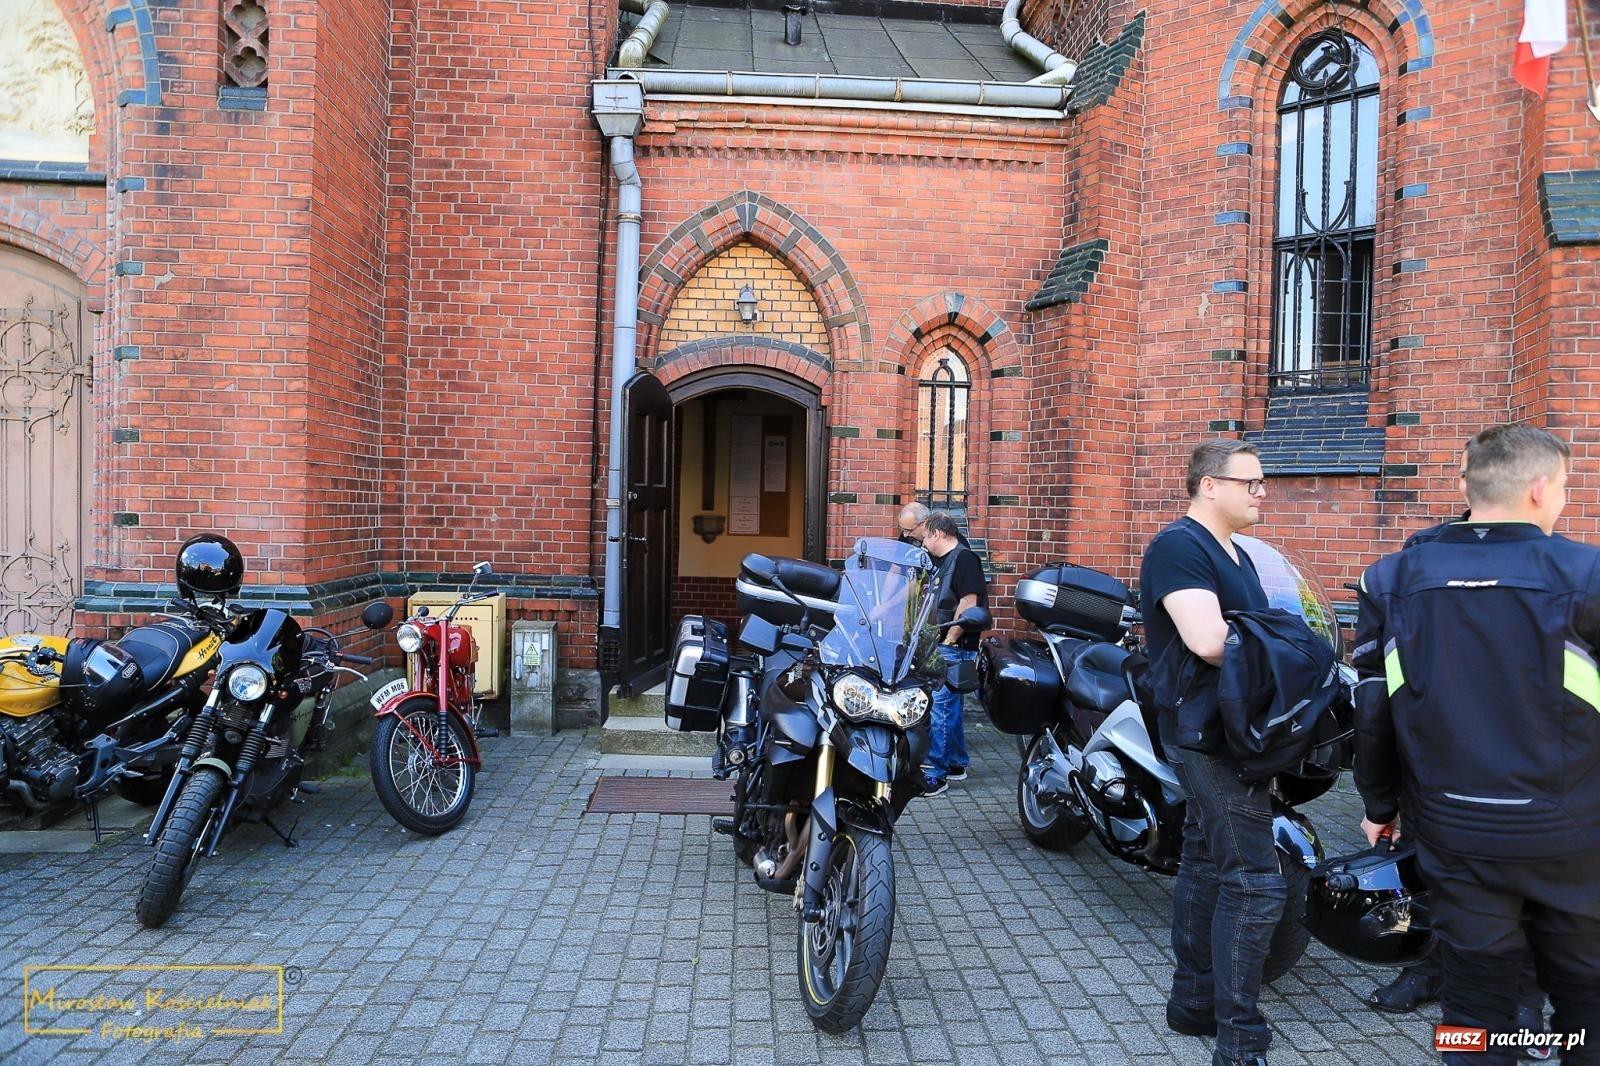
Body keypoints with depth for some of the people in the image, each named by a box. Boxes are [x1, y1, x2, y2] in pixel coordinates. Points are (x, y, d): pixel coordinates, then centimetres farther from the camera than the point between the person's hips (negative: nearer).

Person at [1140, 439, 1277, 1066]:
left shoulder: (1235, 556, 20)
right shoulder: (1179, 545, -13)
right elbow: (1209, 640, -25)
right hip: (1208, 733, -10)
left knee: (1205, 863, 16)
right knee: (1254, 880, -9)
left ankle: (1192, 1003, 27)